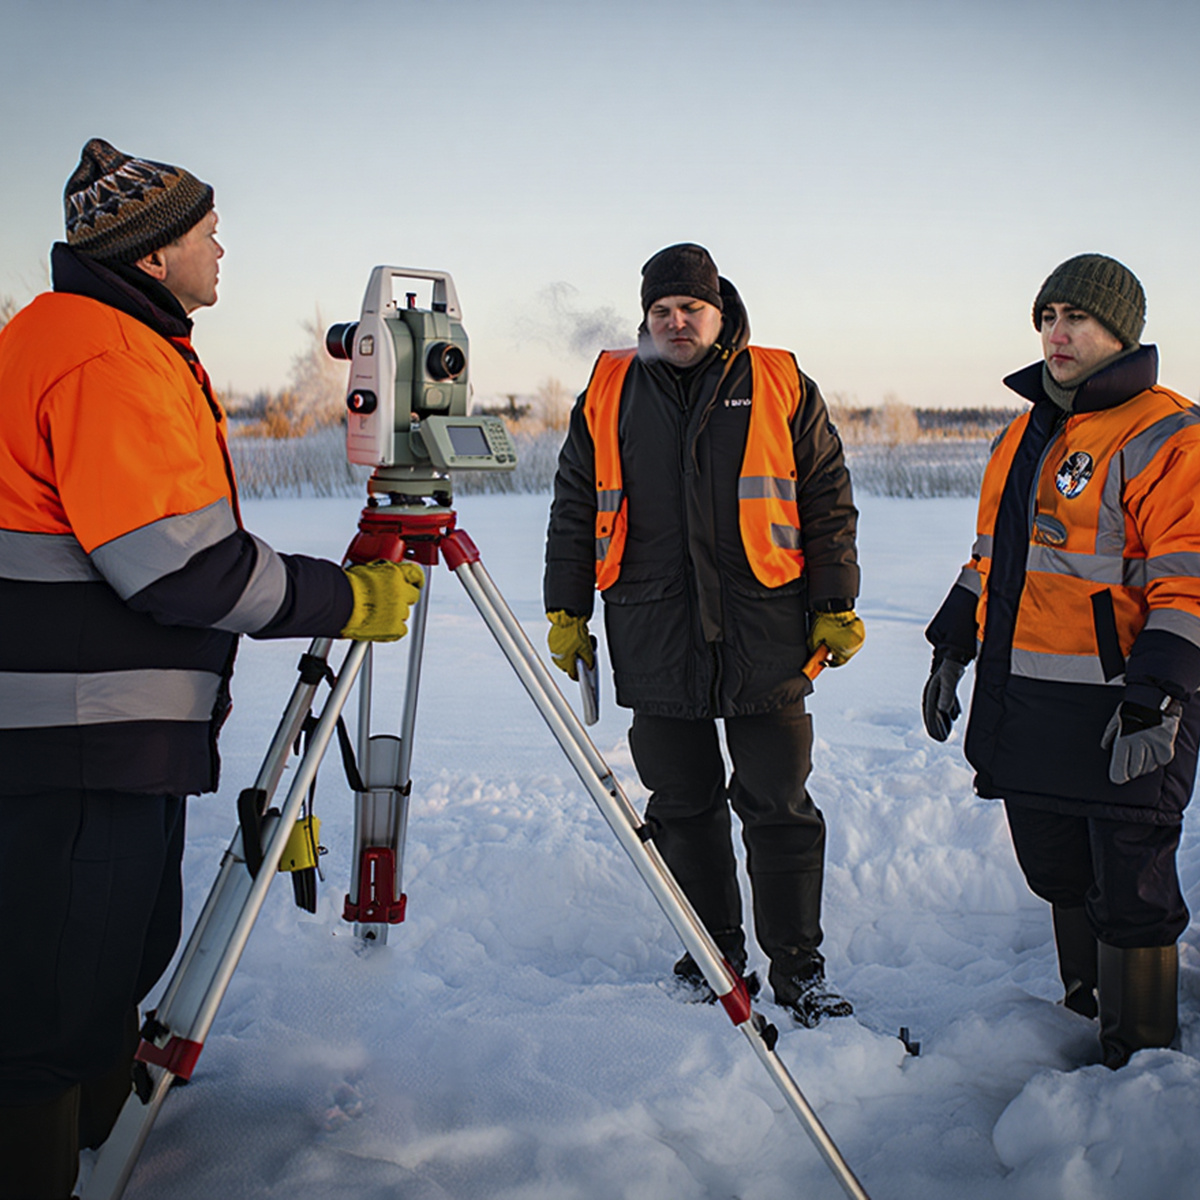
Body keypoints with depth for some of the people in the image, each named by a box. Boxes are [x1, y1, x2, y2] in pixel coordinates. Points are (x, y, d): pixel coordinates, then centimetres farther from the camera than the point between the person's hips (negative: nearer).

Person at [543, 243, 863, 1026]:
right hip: (654, 644, 2)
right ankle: (717, 952, 25)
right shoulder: (608, 396, 11)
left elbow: (829, 503, 6)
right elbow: (573, 511, 14)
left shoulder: (782, 389, 6)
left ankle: (798, 966, 12)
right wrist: (567, 614, 10)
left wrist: (836, 607, 1)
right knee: (682, 806, 9)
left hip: (764, 637, -2)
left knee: (779, 807, 0)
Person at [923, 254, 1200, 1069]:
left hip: (1117, 714, -8)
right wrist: (951, 653, 21)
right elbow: (993, 557, 24)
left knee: (1128, 894, 0)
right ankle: (1084, 1024, 34)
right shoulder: (1027, 433, 16)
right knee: (1060, 878, 18)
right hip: (1023, 706, 8)